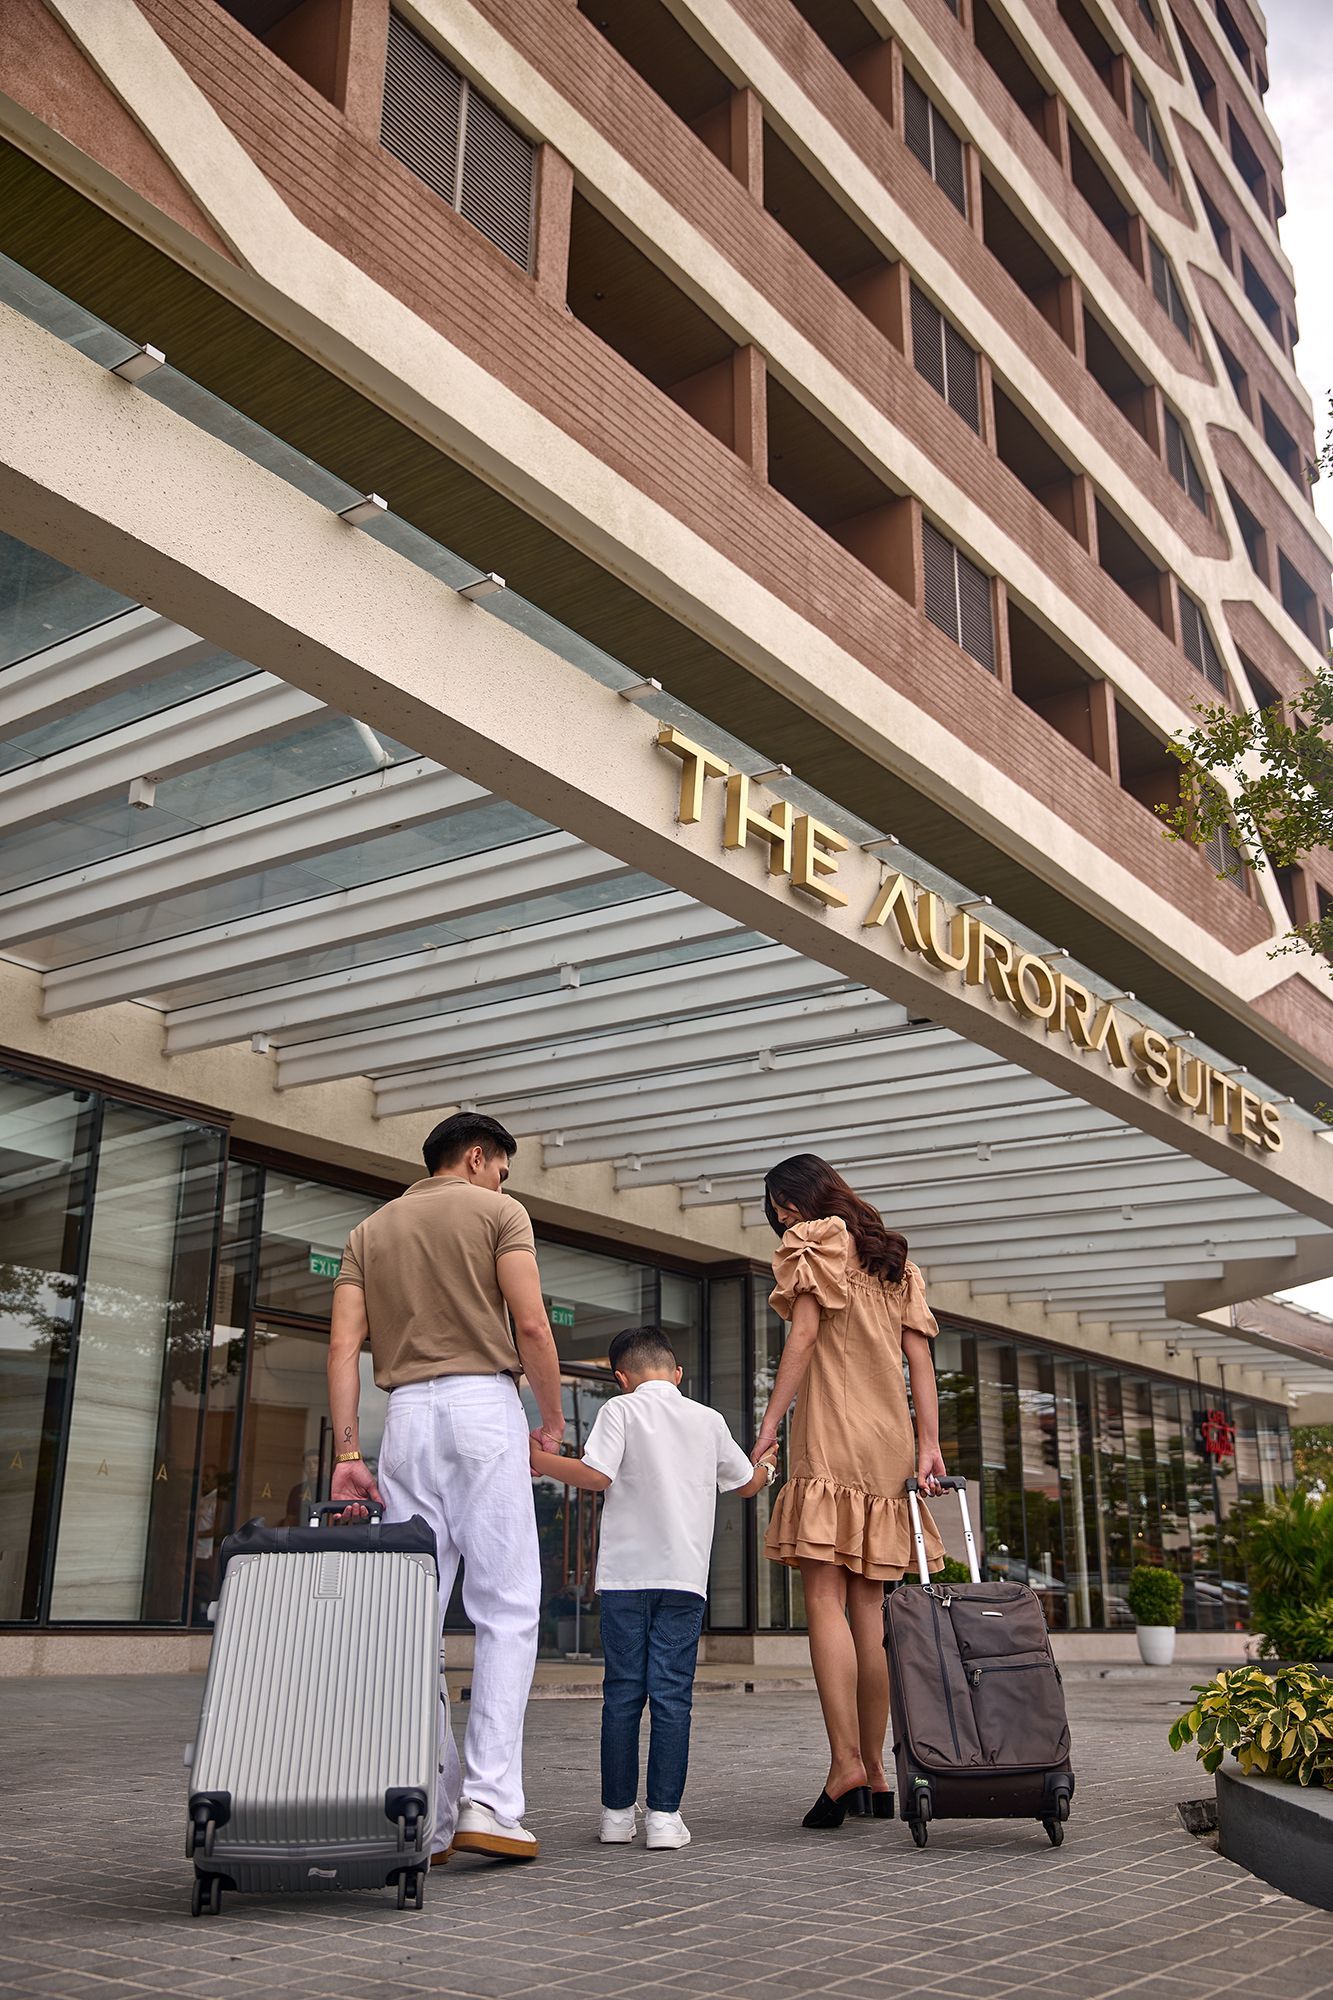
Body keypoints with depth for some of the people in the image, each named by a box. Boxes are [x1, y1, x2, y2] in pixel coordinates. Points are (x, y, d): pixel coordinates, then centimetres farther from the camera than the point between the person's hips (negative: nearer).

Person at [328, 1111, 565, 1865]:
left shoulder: (370, 1230, 20)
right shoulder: (497, 1211, 6)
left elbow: (345, 1344, 8)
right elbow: (532, 1327, -6)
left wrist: (347, 1452, 4)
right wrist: (554, 1420, 5)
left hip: (407, 1411, 5)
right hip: (485, 1405, -4)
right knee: (507, 1609, -2)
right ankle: (488, 1800, -10)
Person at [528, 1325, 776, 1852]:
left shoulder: (621, 1410, 0)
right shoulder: (709, 1419, 10)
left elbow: (597, 1475, -14)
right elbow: (746, 1483, 23)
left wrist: (539, 1460, -2)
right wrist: (768, 1466, 44)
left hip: (626, 1574, -1)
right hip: (684, 1575, 1)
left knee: (622, 1692, 7)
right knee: (671, 1694, 2)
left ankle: (617, 1811, 14)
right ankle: (664, 1815, -2)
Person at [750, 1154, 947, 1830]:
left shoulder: (812, 1243, 3)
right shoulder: (894, 1260, 23)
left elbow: (805, 1332, -10)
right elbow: (920, 1356, 14)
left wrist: (768, 1426, -13)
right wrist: (929, 1444, 7)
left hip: (832, 1443, -7)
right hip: (890, 1446, 7)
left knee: (825, 1600, -10)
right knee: (868, 1609, 7)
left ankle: (845, 1764, -18)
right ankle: (874, 1773, 8)